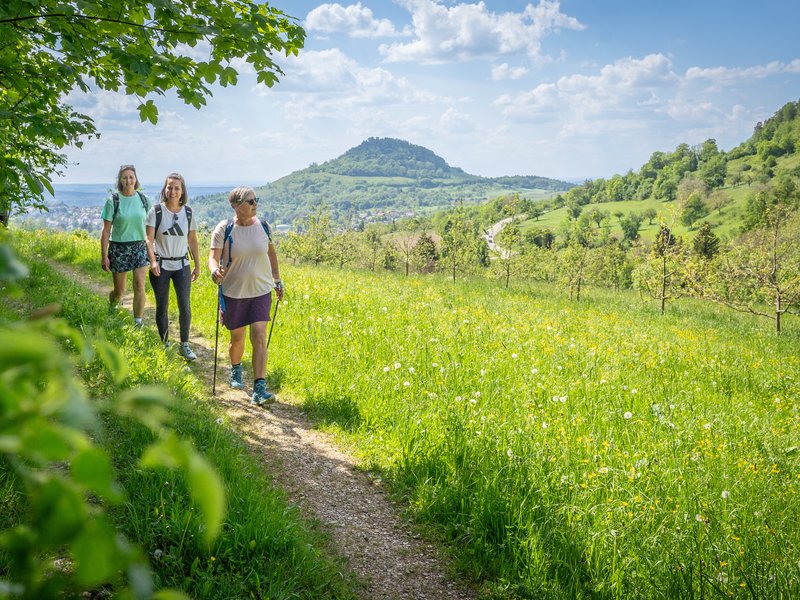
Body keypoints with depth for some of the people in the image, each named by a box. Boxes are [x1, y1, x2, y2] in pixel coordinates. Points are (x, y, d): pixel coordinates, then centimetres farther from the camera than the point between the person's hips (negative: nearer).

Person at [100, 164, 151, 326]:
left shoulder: (143, 199, 2)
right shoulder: (113, 201, -7)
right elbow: (106, 230, -6)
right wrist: (104, 256, -9)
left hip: (140, 246, 2)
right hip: (119, 247, -2)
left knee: (139, 285, -10)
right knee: (119, 290, 7)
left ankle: (138, 323, -5)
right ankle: (111, 311, 38)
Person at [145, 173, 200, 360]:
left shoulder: (188, 213, 2)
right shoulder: (156, 211, -6)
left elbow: (192, 241, 9)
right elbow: (149, 239, -9)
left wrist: (197, 265, 10)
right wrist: (152, 260, -23)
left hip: (181, 265, 2)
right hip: (160, 266, -2)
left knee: (185, 305, -4)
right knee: (162, 307, 7)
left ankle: (184, 345, 9)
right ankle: (164, 344, 20)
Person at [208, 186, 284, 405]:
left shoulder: (263, 226, -1)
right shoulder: (224, 229, -10)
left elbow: (271, 254, 15)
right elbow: (213, 258, -14)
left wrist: (277, 281, 18)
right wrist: (215, 271, -36)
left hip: (261, 291, 1)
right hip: (233, 293, -1)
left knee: (259, 337, -11)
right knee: (237, 338, 13)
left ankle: (259, 389, -12)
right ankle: (235, 370, 45)